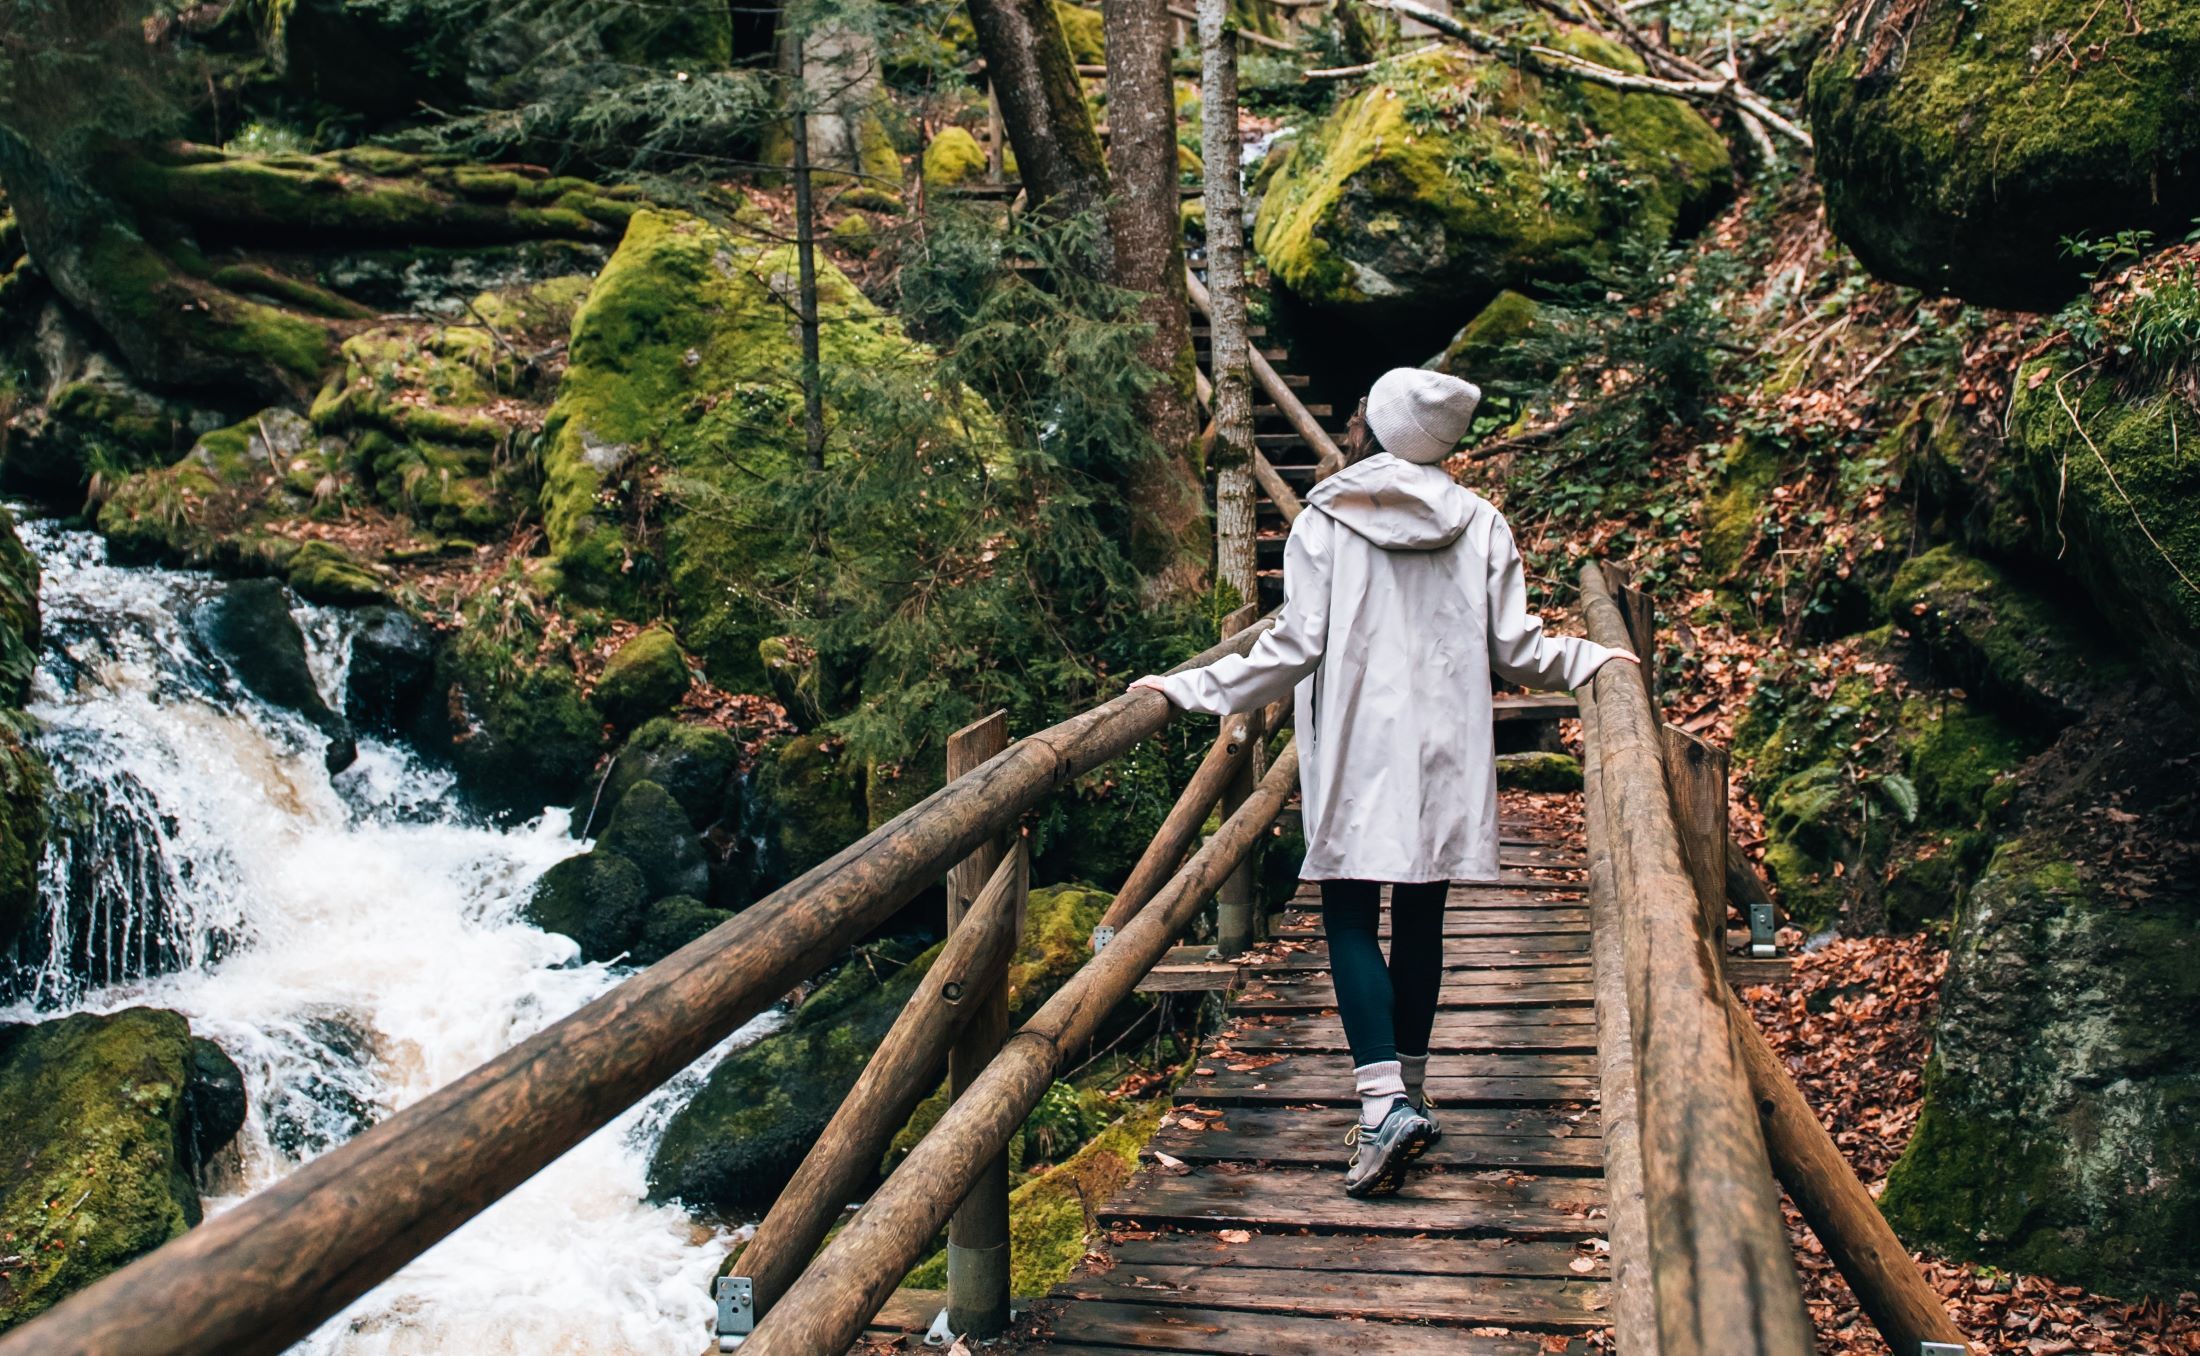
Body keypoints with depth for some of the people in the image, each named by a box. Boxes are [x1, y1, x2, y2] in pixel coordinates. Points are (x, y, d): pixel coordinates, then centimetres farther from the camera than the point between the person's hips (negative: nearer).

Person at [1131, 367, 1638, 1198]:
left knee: (1350, 919, 1)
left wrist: (1189, 690, -1)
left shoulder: (1323, 523, -5)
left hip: (1357, 756, -3)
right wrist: (1594, 661, 24)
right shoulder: (1481, 525, 3)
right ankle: (1410, 1090, 23)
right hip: (1446, 756, 3)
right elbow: (1517, 650, 5)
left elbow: (1294, 649, -8)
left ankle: (1384, 1101, -13)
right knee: (1421, 918, 12)